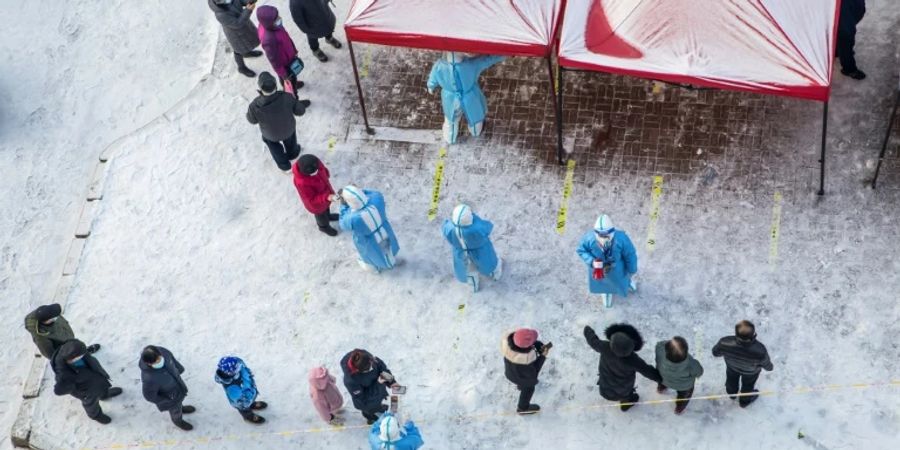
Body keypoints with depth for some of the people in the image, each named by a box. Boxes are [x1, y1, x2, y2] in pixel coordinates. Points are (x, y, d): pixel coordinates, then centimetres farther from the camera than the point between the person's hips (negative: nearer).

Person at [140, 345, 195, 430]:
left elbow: (171, 358, -7)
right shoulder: (149, 378, -46)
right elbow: (150, 396, -26)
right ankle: (178, 421, 62)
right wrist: (170, 401, -16)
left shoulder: (162, 352, -32)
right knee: (176, 412, 29)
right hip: (169, 397, -4)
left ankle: (181, 408, 69)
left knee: (180, 400, 36)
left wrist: (180, 368, 12)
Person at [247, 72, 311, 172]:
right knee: (289, 137, 37)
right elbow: (300, 111, -20)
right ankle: (292, 154, 69)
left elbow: (252, 120, -18)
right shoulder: (286, 98, -38)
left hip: (271, 134, 0)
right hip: (289, 129, 1)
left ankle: (285, 166, 57)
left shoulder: (255, 106, -41)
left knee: (271, 141, 36)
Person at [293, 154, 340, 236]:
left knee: (327, 206, 36)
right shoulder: (301, 182, -47)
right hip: (315, 202, -5)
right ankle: (324, 226, 61)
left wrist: (326, 172, 14)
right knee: (321, 214, 28)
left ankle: (328, 216, 70)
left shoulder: (313, 163, -32)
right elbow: (311, 199, -35)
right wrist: (327, 197, -47)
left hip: (324, 191, 5)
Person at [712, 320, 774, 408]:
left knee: (732, 379, 36)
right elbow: (767, 366, -22)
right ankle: (745, 401, 64)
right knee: (748, 384, 33)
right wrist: (770, 367, 3)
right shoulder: (760, 351, -45)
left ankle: (732, 393, 68)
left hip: (732, 365, 1)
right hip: (751, 371, -1)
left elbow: (715, 352, -19)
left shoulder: (725, 343, -44)